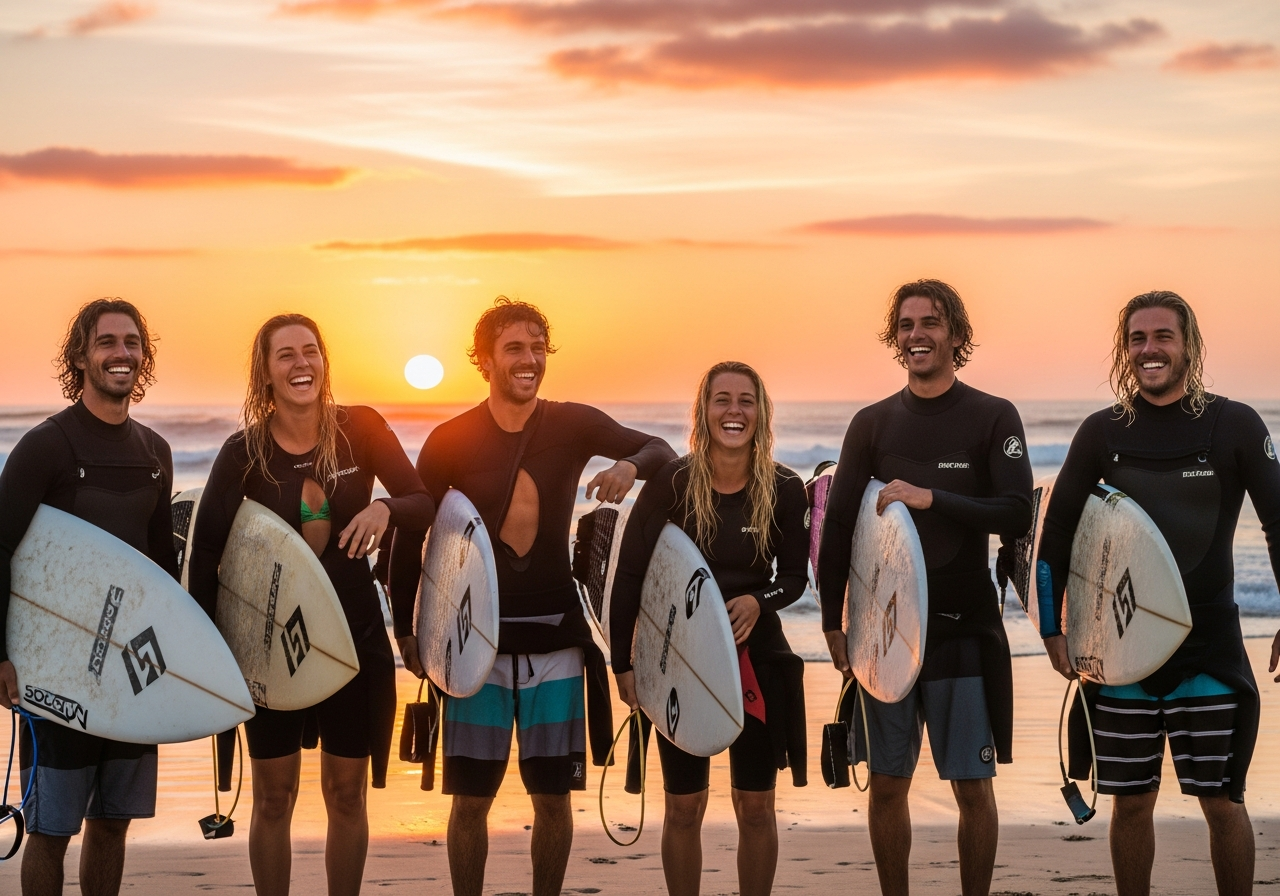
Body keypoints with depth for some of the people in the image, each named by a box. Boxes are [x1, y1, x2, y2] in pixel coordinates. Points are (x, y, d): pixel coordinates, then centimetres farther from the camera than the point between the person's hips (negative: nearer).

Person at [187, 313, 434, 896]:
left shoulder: (361, 430, -5)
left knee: (347, 793, 10)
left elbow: (427, 505, -3)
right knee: (274, 796, 6)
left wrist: (386, 509, -25)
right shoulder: (244, 452, -8)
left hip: (353, 634, 1)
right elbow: (206, 551, -7)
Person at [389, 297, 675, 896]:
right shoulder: (450, 440, -1)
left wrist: (630, 465, -26)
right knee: (470, 798, 2)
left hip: (555, 633, 1)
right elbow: (410, 536, 4)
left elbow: (662, 452, -3)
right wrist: (406, 629, -1)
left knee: (553, 795, 6)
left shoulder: (574, 425, 2)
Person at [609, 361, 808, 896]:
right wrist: (624, 662, -8)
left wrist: (760, 601, -18)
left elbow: (796, 577, 4)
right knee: (684, 806, 8)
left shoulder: (784, 490, -6)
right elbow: (630, 575, -6)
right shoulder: (671, 482, -11)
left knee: (755, 806, 7)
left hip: (756, 656, 1)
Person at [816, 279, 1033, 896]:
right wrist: (833, 621, 1)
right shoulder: (873, 424, 7)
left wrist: (930, 498, -19)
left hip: (964, 629, -2)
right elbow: (838, 529, 6)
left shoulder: (993, 418, 1)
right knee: (887, 783, 6)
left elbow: (1016, 516, -10)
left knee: (972, 786, 1)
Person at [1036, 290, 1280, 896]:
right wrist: (1052, 628, 4)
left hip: (1210, 649, -2)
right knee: (1131, 801, 8)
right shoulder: (1103, 433, 4)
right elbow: (1056, 535, 8)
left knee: (1222, 802, 1)